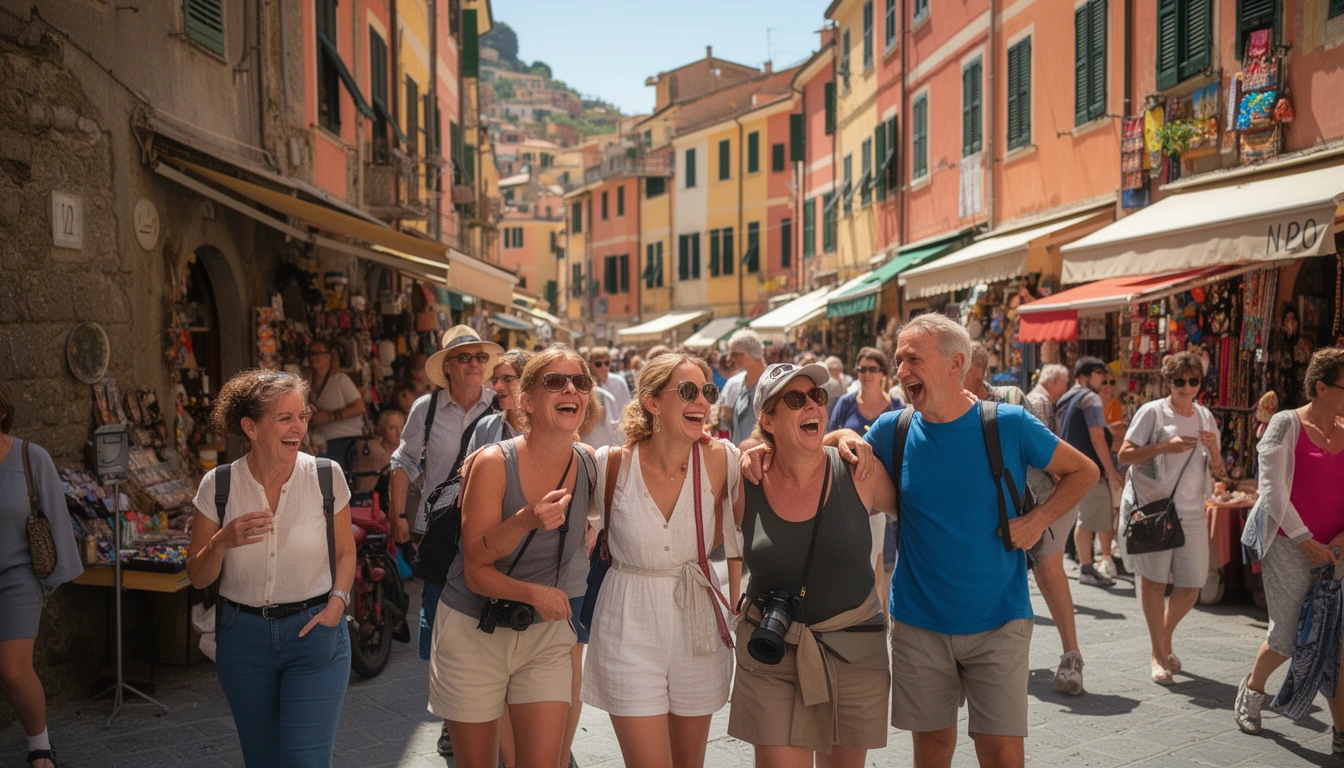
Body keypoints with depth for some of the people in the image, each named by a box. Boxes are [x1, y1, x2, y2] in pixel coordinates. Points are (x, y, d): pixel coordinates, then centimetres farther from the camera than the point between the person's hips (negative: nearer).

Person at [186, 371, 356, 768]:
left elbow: (345, 551, 6)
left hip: (314, 632, -2)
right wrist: (222, 542, -19)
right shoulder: (218, 485, -7)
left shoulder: (327, 477, -9)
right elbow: (198, 578, 0)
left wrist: (338, 600, -11)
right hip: (244, 635, 2)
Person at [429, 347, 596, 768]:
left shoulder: (590, 465, -8)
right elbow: (475, 568, -17)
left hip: (546, 634, 3)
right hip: (474, 632, -2)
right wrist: (526, 520, -33)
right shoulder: (494, 464, -18)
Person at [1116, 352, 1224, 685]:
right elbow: (1124, 454, -9)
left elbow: (1216, 470, 16)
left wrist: (1214, 451, -6)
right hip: (1152, 507, -5)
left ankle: (1166, 638, 30)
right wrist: (1165, 447, -20)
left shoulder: (1205, 417, 11)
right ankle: (1158, 655, 14)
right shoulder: (1153, 412, -5)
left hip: (1191, 511, 5)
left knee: (1192, 584, 4)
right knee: (1154, 579, 2)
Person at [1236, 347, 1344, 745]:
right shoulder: (1287, 424, -6)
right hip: (1288, 545, -4)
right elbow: (1273, 489, -10)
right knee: (1287, 638, 1)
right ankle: (1252, 689, 30)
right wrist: (1305, 540, -13)